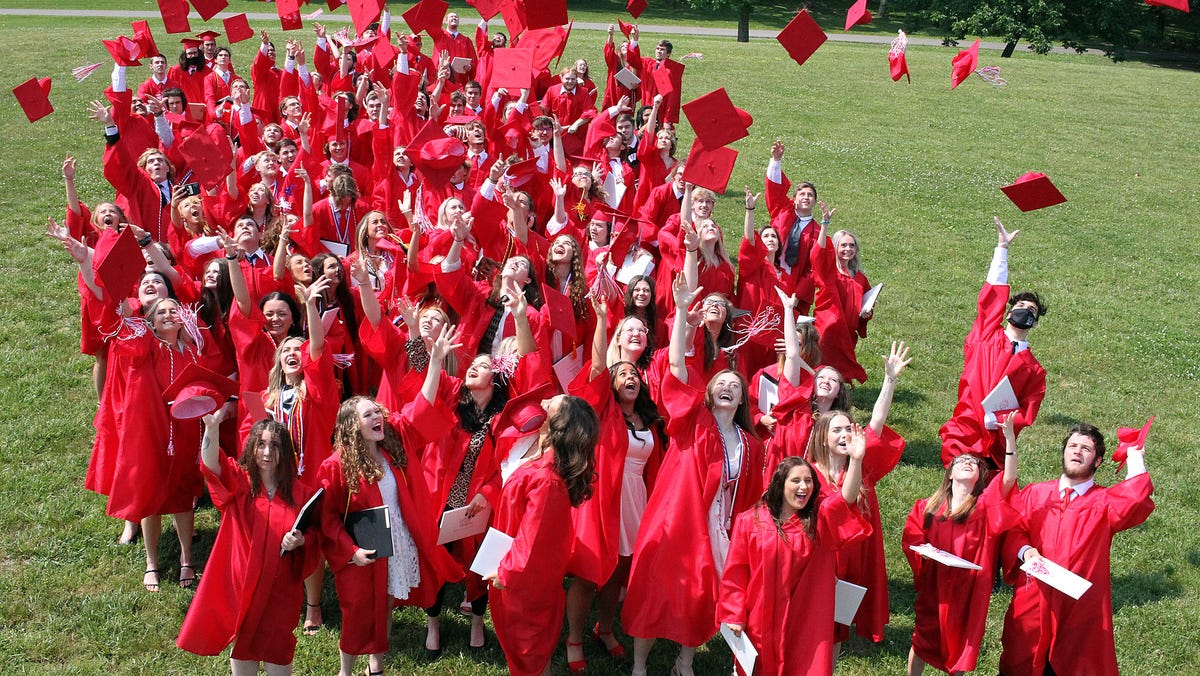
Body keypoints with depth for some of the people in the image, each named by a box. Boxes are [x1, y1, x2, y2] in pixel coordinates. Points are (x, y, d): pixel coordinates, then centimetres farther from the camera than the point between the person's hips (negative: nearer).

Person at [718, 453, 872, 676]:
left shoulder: (819, 518, 0)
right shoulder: (750, 521, -4)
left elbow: (847, 498, -19)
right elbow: (735, 572, -2)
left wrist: (855, 460, -34)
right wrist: (734, 616, -5)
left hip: (806, 621, 1)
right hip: (760, 622, -1)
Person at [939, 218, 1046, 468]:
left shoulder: (1035, 370, 13)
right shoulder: (987, 335, 11)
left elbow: (1027, 413, 6)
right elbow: (991, 296, 7)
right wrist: (1002, 248, 6)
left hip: (996, 443, 1)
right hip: (964, 432, -1)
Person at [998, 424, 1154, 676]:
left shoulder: (1105, 502, 2)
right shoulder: (1033, 494, 9)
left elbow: (1134, 503, -20)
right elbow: (1011, 531, 2)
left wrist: (1136, 460, -9)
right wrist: (1024, 550, -19)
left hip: (1081, 610, -2)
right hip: (1031, 605, 2)